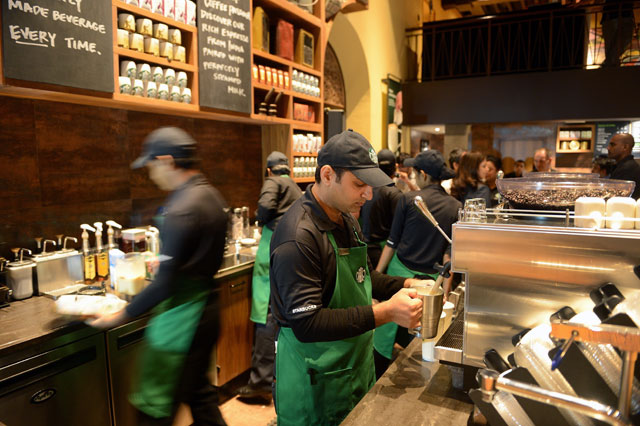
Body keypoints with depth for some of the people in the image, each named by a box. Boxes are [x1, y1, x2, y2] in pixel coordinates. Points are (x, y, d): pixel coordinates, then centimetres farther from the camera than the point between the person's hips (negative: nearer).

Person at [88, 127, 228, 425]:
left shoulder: (181, 210, -24)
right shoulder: (211, 196, 6)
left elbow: (166, 283, -25)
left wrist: (121, 316, -14)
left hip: (180, 320, -9)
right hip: (205, 309, 9)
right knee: (198, 391, 24)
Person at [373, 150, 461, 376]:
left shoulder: (408, 199, -7)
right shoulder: (456, 207, 1)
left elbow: (393, 242, -3)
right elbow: (450, 254, -1)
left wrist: (377, 274, 5)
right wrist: (445, 291, 3)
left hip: (401, 272, -3)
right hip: (431, 279, 3)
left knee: (386, 330, 9)